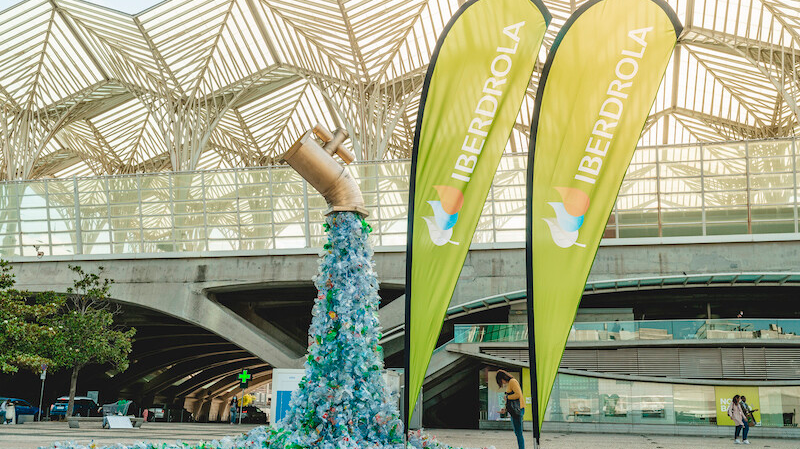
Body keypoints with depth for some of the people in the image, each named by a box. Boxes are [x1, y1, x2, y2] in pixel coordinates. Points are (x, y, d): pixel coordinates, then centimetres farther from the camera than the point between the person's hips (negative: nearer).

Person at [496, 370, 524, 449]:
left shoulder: (512, 381, -8)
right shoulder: (509, 383, 20)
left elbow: (518, 394, -20)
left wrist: (507, 397, -7)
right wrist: (505, 409, 15)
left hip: (517, 410, -10)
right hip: (514, 411, 10)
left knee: (519, 433, -9)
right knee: (517, 432, 12)